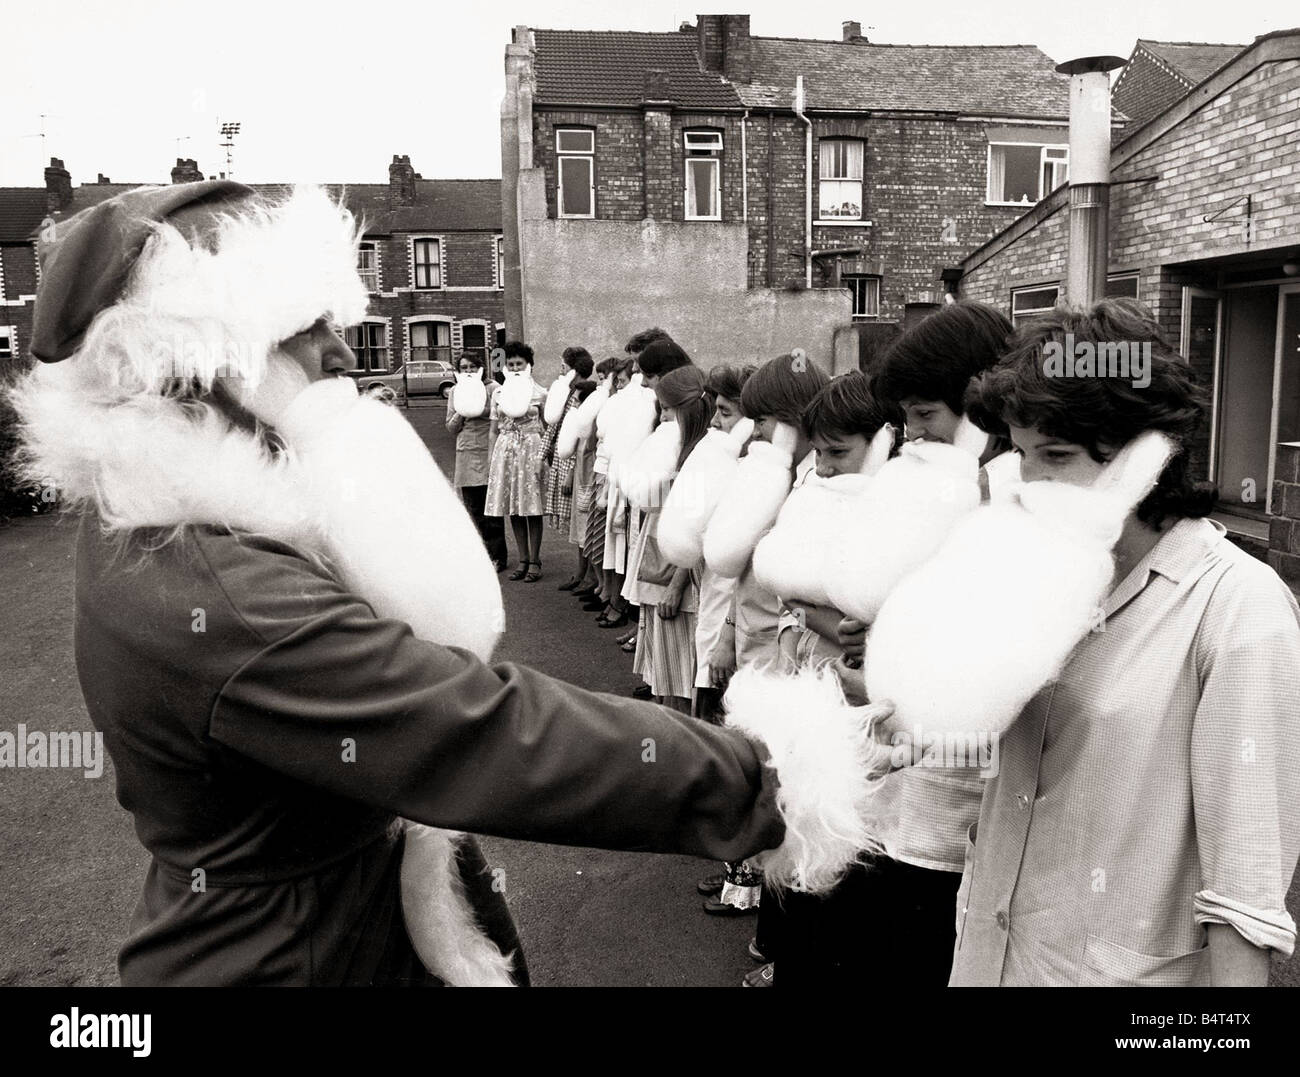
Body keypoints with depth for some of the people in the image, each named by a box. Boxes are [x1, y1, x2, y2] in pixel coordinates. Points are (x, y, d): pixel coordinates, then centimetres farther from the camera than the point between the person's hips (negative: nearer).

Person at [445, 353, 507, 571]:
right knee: (473, 509, 6)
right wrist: (462, 411, -5)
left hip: (489, 453, -4)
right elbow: (451, 427, 11)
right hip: (467, 455, 4)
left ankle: (496, 556, 3)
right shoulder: (455, 392, 12)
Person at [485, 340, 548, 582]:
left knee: (532, 508, 0)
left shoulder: (540, 393, 1)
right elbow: (494, 429, 12)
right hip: (505, 450, 3)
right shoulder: (499, 393, 8)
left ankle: (535, 561, 8)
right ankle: (523, 560, 15)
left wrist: (545, 458, -5)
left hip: (531, 449, -3)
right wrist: (491, 459, 7)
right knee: (513, 509, 6)